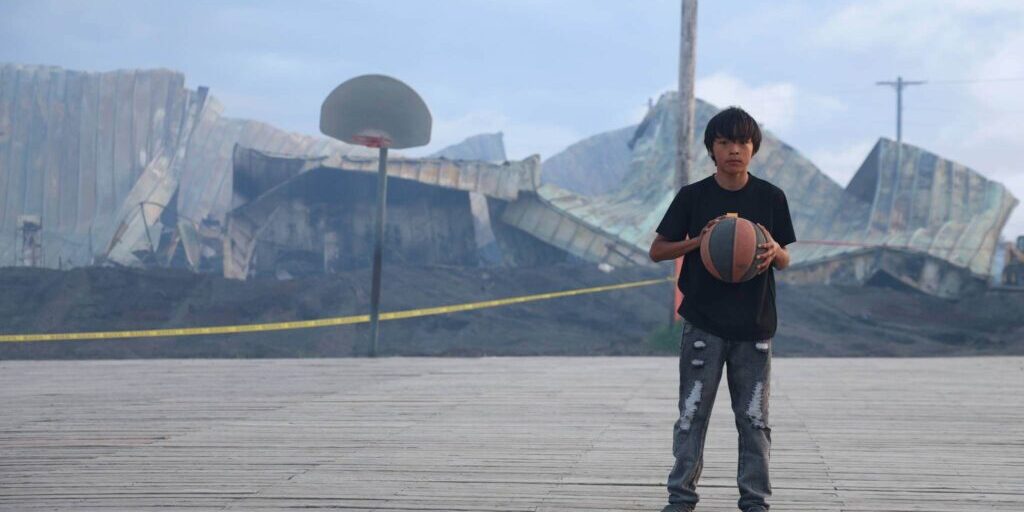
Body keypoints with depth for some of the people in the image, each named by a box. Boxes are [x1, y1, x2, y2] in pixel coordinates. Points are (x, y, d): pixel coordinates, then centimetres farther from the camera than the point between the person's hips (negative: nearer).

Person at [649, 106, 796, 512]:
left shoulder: (771, 197, 2)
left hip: (755, 325, 1)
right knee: (692, 414, 2)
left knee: (754, 419, 6)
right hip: (704, 323, -1)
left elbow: (785, 261, 9)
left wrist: (775, 251, -15)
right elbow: (657, 251, 2)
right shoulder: (692, 196, -1)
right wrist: (698, 241, -15)